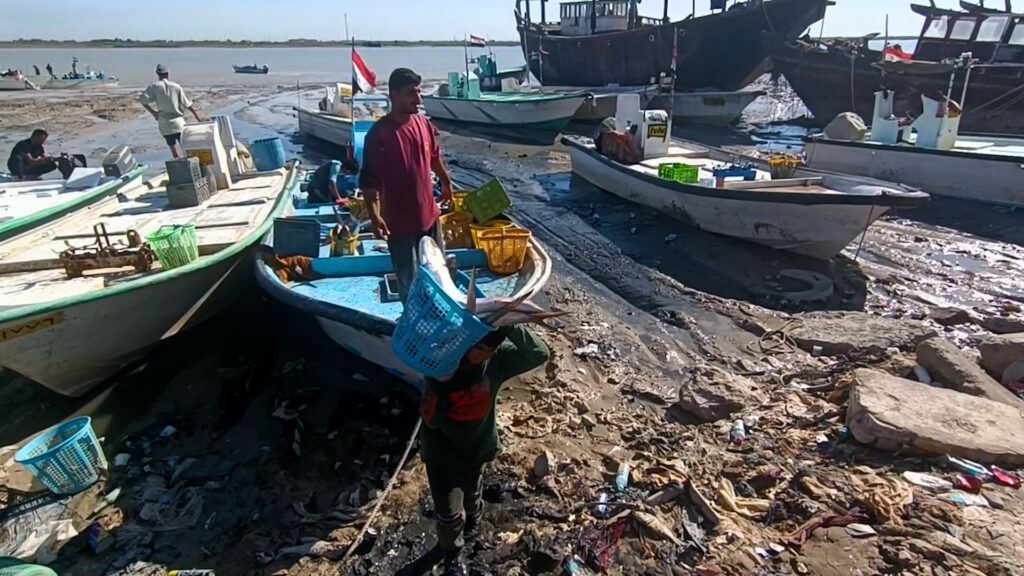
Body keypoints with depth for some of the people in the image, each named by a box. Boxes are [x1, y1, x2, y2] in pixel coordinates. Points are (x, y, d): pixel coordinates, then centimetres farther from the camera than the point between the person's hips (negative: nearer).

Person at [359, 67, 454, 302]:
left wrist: (446, 182, 29)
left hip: (429, 214, 7)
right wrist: (374, 215, -30)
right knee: (409, 280, 7)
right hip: (400, 221, -7)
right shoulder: (379, 133, -20)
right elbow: (369, 180, -21)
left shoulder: (424, 123, 0)